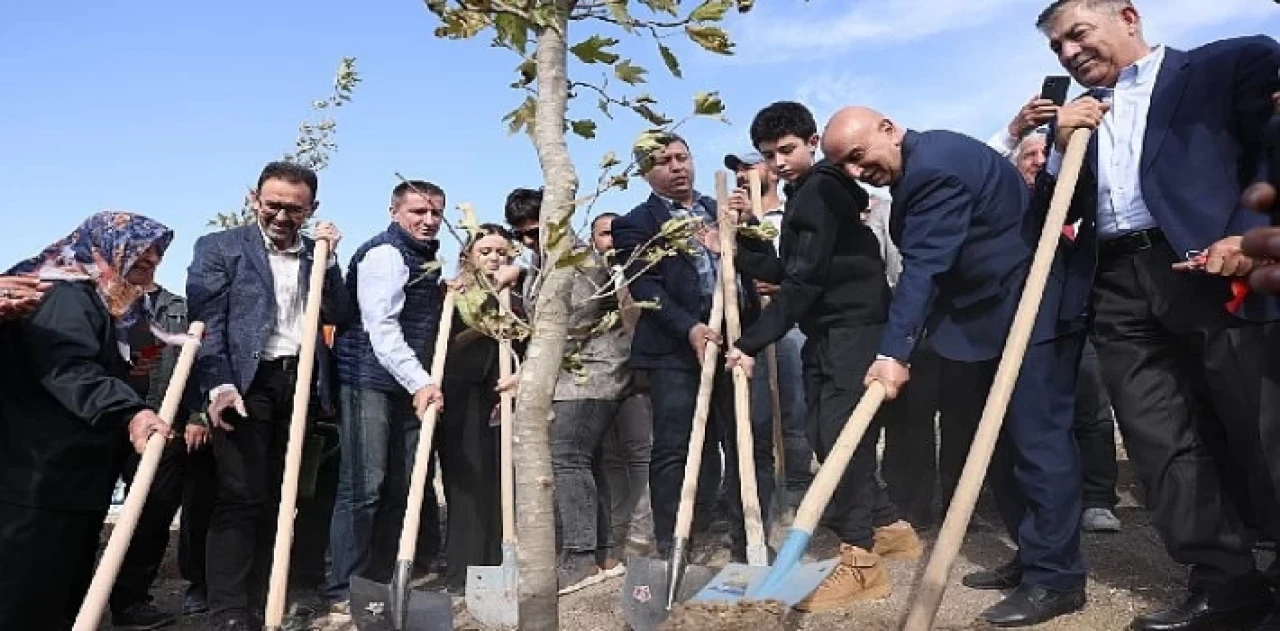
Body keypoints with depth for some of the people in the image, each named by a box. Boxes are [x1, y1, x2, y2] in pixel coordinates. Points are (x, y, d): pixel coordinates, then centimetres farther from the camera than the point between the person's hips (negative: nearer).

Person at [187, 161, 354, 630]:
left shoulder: (316, 255, 15)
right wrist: (220, 384, -17)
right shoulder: (219, 247, 4)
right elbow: (206, 321, -5)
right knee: (242, 497, -9)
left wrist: (328, 258, -2)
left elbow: (339, 317, 8)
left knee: (279, 497, 6)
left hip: (301, 382, 4)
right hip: (246, 381, -4)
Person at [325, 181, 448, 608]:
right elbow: (380, 327, -20)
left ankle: (379, 581, 18)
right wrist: (420, 381, -27)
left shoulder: (425, 259, 20)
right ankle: (344, 589, 2)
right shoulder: (385, 253, -9)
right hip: (370, 381, -9)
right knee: (363, 487, -6)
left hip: (408, 384, 9)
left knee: (401, 487, 8)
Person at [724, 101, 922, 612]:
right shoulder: (803, 196, 20)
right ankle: (887, 527, 25)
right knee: (825, 435, 10)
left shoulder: (823, 190, -12)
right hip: (825, 331, 10)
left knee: (840, 434, -14)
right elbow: (783, 272, 14)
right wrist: (744, 239, 1)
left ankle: (861, 561, -8)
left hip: (854, 326, -10)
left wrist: (752, 343, -20)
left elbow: (804, 281, -20)